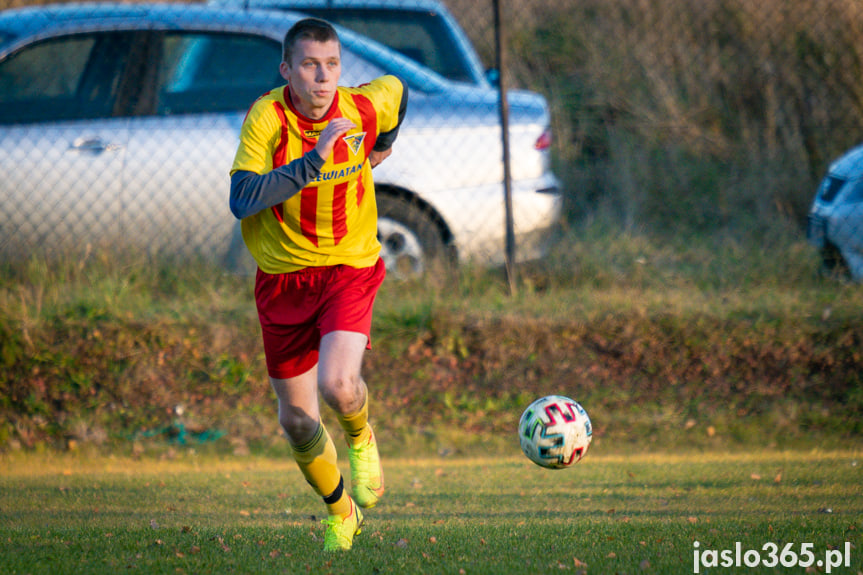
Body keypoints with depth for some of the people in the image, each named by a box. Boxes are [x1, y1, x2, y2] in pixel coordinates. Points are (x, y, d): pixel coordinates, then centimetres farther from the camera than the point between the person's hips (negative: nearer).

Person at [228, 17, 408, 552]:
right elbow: (242, 200, -31)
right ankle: (340, 511, 35)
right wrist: (313, 160, -36)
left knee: (338, 385, -26)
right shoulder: (266, 118, -18)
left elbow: (397, 88, 15)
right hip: (283, 279, 1)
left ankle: (361, 438, 11)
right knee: (297, 420, 7)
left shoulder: (365, 107, -11)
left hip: (350, 269, -1)